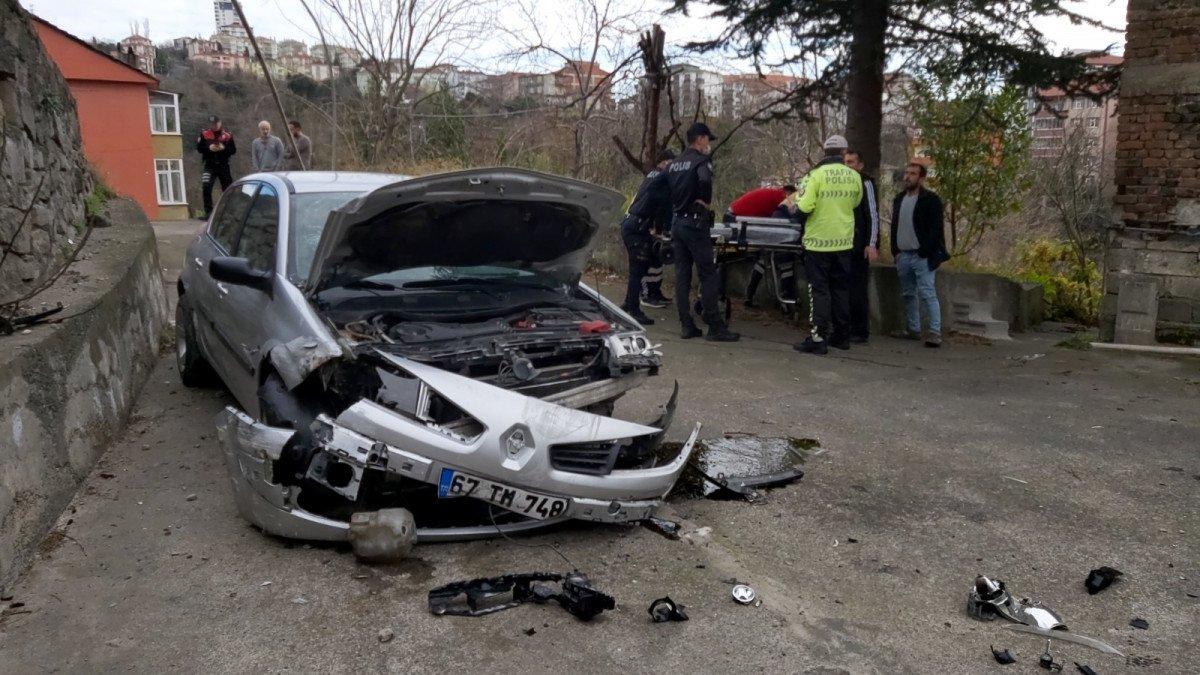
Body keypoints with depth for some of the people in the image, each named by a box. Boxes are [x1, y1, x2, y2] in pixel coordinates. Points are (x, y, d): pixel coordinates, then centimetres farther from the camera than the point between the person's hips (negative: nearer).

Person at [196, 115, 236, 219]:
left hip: (223, 165, 1)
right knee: (206, 187, -18)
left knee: (227, 189, 5)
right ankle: (208, 212, -11)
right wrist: (208, 148, -14)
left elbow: (233, 150, 1)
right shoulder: (204, 134, 4)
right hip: (209, 166, -1)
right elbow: (198, 148, 4)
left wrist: (224, 148, -17)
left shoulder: (227, 135, 3)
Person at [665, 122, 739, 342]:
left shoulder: (673, 164, 15)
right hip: (695, 223, -8)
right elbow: (704, 179, -29)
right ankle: (715, 328, -3)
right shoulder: (701, 160, -9)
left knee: (682, 275, 8)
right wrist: (707, 201, -14)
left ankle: (686, 326, 10)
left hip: (676, 222, 8)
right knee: (708, 275, -4)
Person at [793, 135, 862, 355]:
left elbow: (805, 206, -19)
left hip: (818, 241, -4)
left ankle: (818, 338, -3)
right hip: (844, 241, 4)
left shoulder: (816, 175, -14)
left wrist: (799, 195, 1)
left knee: (819, 290, -1)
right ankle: (842, 335, 22)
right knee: (841, 288, 15)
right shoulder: (855, 177, 1)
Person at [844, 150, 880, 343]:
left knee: (858, 291, -5)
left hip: (859, 247, -7)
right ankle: (845, 329, 13)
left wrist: (872, 245, -15)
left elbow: (873, 216, -8)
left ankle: (861, 332, 1)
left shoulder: (866, 183, -3)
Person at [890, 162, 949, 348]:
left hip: (922, 256, -7)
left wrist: (925, 252, -17)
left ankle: (935, 332, -12)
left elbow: (936, 228, -10)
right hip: (903, 256, 7)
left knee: (928, 294, -11)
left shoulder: (931, 199, -5)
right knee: (908, 295, 12)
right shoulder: (899, 199, 16)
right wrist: (895, 251, 11)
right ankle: (913, 330, 20)